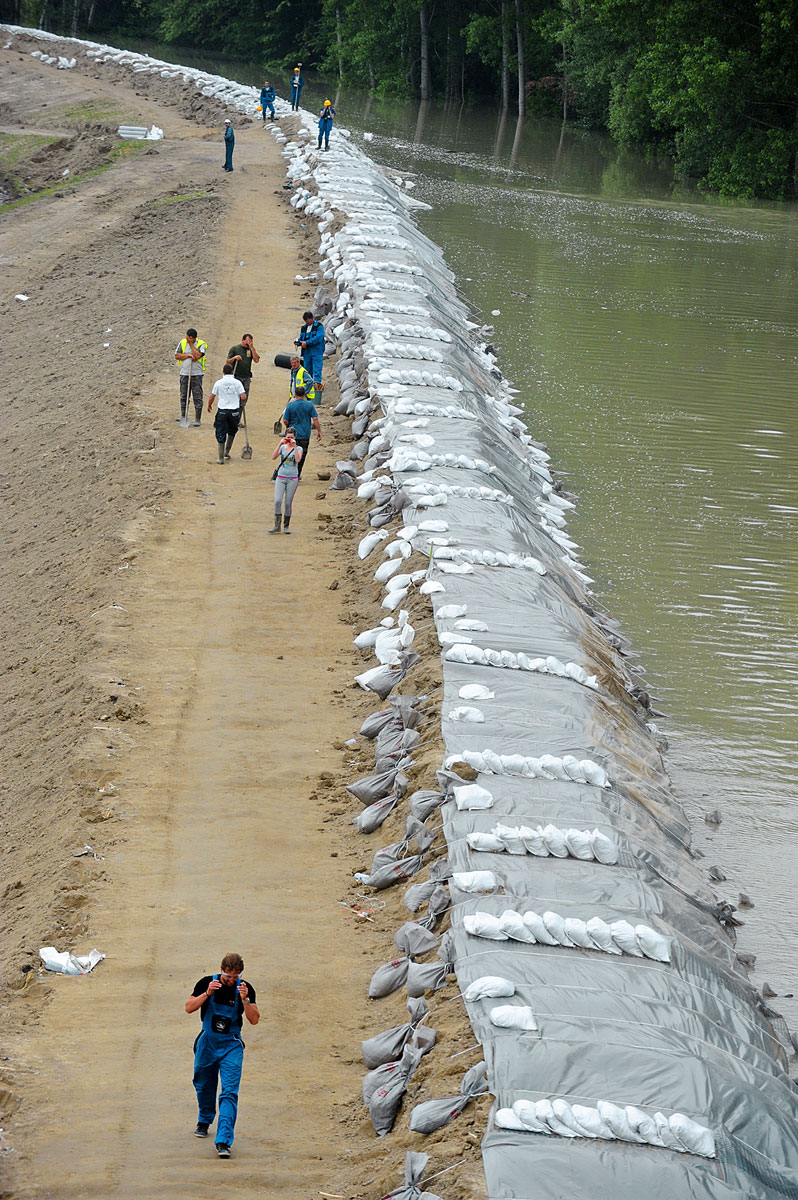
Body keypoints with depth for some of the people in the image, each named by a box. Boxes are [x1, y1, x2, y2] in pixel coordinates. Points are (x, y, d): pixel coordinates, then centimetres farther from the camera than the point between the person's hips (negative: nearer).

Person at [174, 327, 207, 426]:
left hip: (197, 374, -4)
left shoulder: (201, 344, -5)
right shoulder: (182, 343, 6)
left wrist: (191, 344, -14)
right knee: (184, 395, 12)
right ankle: (183, 416, 26)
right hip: (184, 373, 4)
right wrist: (188, 355, -11)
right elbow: (177, 355, 1)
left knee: (197, 397, -4)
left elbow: (197, 355, -20)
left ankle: (197, 419, 1)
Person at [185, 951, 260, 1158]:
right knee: (204, 1085, 18)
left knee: (229, 1092, -13)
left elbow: (254, 1020, -11)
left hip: (231, 1046, -2)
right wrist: (207, 994, -25)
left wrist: (245, 1000, -27)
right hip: (207, 1042, 2)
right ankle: (204, 1121, 47)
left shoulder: (245, 989, -9)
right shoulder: (206, 983, -7)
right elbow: (189, 1007, -10)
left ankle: (223, 1141, -18)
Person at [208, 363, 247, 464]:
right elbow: (243, 397, -9)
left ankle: (221, 458, 2)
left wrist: (209, 406, 21)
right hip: (234, 411, 1)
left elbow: (212, 398, 2)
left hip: (222, 411, -1)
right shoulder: (237, 382, -3)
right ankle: (227, 452, 29)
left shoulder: (218, 383, -2)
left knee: (221, 435, 4)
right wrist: (242, 403, 14)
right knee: (232, 432, 24)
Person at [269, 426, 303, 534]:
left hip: (292, 479, -1)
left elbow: (298, 459, -17)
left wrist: (294, 446, -19)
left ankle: (286, 526, 13)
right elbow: (274, 457, -9)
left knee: (288, 503, 1)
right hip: (280, 478, 1)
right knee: (277, 501, -13)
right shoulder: (282, 447, 7)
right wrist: (280, 444, -15)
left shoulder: (298, 449, 2)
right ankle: (277, 525, -7)